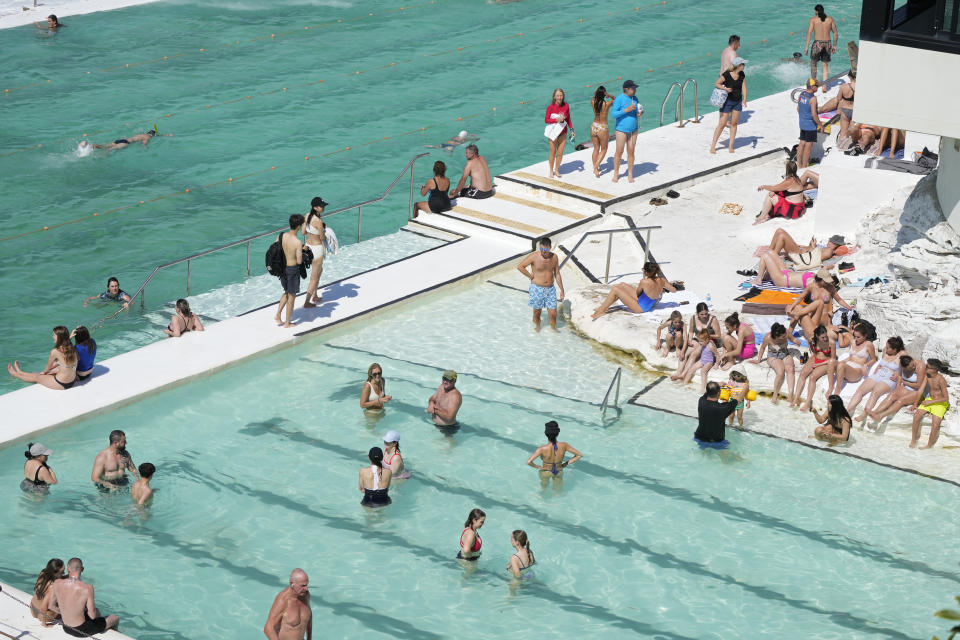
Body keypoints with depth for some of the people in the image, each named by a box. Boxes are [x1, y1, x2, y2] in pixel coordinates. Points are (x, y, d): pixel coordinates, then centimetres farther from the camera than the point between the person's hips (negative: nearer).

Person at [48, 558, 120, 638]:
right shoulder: (87, 589, -28)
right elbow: (92, 615, -21)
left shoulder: (57, 584, -14)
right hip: (81, 631, -6)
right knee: (115, 618, 20)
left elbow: (52, 606, -1)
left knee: (97, 612, 35)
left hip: (66, 628, 6)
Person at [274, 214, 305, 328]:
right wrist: (302, 253, -1)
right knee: (291, 296, 11)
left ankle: (278, 315, 23)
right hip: (292, 270, -6)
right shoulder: (298, 243, -24)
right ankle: (287, 323, 20)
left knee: (287, 292, 28)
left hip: (282, 268, 6)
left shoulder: (281, 236, -7)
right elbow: (299, 261, -21)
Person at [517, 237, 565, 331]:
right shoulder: (534, 256, -15)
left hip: (550, 289, 3)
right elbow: (520, 266, -11)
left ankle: (553, 330, 25)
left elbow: (557, 274, 8)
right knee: (537, 313, 11)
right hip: (537, 289, -3)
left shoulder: (554, 257, -2)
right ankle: (537, 331, 31)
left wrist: (562, 290, 8)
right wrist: (531, 276, -9)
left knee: (553, 314, 3)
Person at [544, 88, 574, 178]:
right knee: (553, 153, 5)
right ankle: (551, 171, 22)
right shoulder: (551, 107, -13)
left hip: (563, 133, 3)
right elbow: (546, 120, -10)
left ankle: (557, 170, 24)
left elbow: (568, 119, 9)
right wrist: (556, 120, -24)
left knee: (560, 153, 5)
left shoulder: (566, 106, -2)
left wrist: (571, 130, 3)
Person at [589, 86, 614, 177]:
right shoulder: (607, 104, -17)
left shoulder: (593, 102, -7)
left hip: (594, 127, 4)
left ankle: (595, 168, 26)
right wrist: (609, 96, -5)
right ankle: (596, 167, -2)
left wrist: (595, 95, 4)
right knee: (603, 149, 13)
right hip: (603, 128, -4)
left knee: (596, 149, 20)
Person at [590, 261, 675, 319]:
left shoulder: (645, 282, -31)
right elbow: (674, 289, 1)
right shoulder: (661, 280, -13)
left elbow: (637, 293, -12)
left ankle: (601, 311, 7)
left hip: (640, 307, -8)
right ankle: (604, 306, 24)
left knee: (615, 290, -8)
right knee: (622, 285, 16)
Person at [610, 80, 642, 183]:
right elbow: (614, 114, -18)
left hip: (633, 130, 5)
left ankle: (630, 175, 13)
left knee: (631, 152, 5)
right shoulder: (619, 99, -14)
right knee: (619, 152, -2)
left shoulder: (635, 98, 6)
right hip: (621, 129, -5)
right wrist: (627, 109, -25)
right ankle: (616, 174, 13)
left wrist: (640, 113, -6)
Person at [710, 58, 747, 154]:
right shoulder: (726, 75, -20)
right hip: (727, 101, -5)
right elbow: (716, 83, -9)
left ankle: (731, 146, 17)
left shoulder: (742, 75, -4)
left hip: (738, 102, 5)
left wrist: (744, 99, -16)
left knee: (734, 123, 8)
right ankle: (713, 146, 4)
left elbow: (744, 87, -2)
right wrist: (725, 88, -27)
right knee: (722, 124, -4)